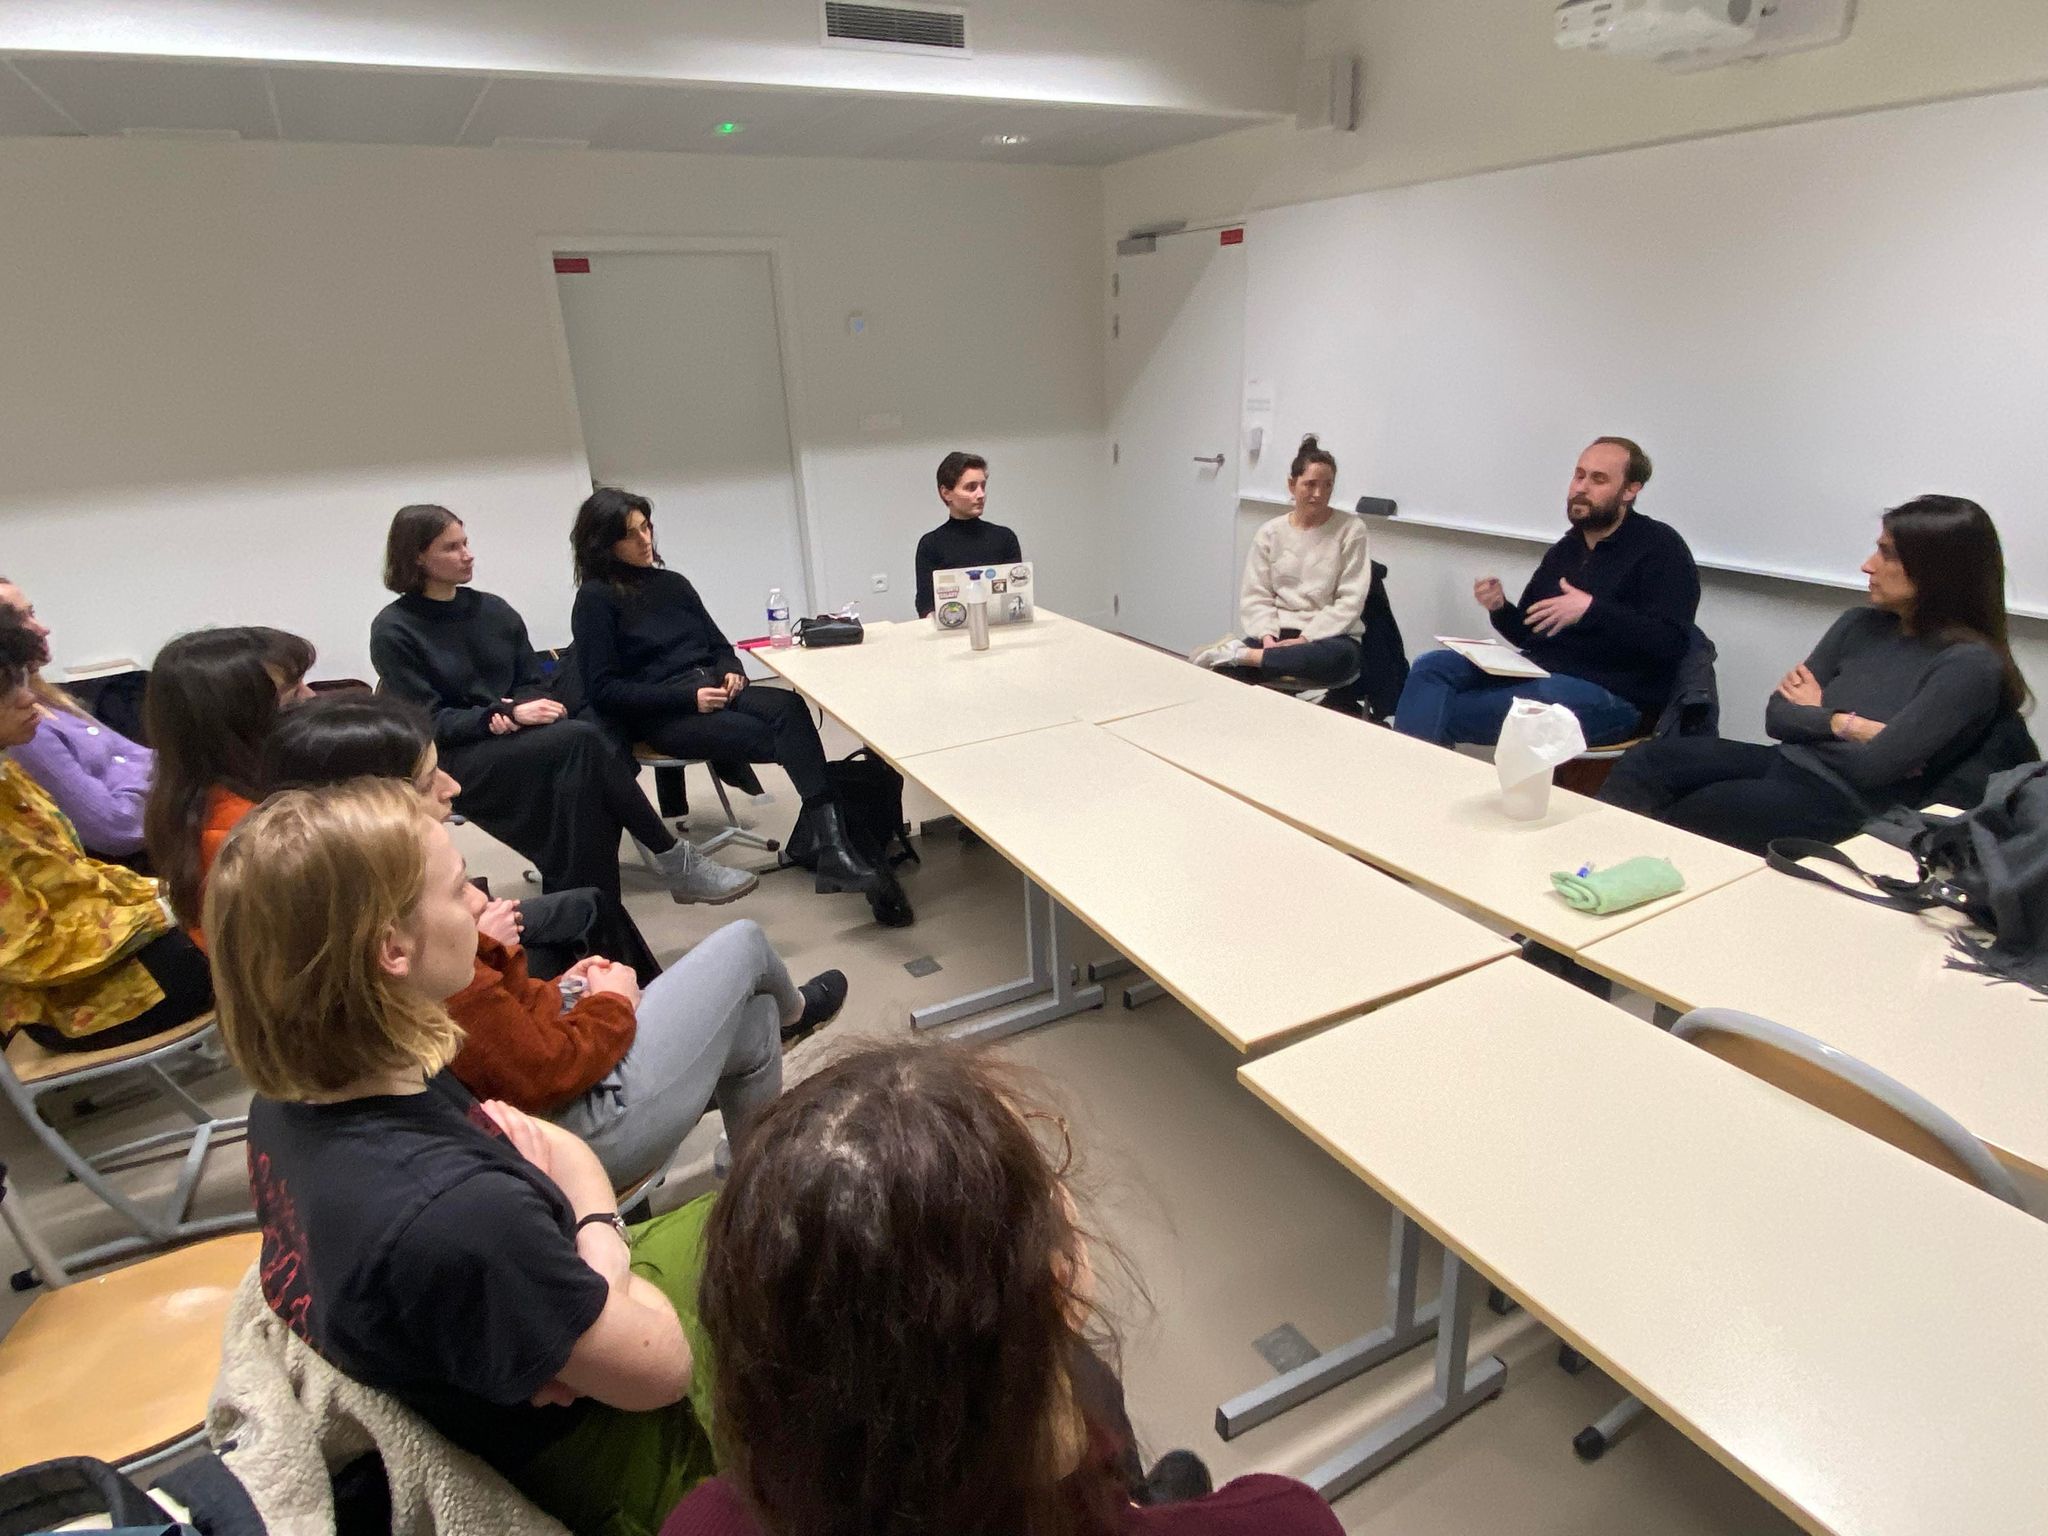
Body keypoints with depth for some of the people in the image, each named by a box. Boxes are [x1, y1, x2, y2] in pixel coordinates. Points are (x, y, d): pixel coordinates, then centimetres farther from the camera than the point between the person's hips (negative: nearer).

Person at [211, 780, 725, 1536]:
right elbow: (661, 1367, -25)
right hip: (616, 1462, -7)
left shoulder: (294, 1098, -12)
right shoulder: (452, 1216, -40)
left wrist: (592, 1232, -19)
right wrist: (601, 1238, -11)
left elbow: (562, 1151, -1)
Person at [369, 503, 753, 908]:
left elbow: (534, 684, 11)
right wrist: (508, 715, -21)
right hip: (451, 761, -5)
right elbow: (427, 722, -10)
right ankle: (674, 859, -24)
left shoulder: (493, 609, 10)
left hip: (512, 740, 5)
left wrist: (514, 713, -12)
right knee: (583, 742, -30)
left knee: (578, 778, -31)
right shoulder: (393, 631, -5)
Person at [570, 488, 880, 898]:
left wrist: (732, 670, -3)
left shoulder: (672, 583, 18)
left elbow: (718, 644, 23)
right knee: (781, 738, -29)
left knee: (790, 708, -30)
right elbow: (604, 690, -8)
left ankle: (832, 847, -43)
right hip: (661, 715, -5)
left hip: (714, 691, 5)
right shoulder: (595, 600, -1)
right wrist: (688, 696, -17)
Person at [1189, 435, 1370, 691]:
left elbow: (1350, 600, -4)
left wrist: (1306, 638, -15)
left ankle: (1240, 653, -31)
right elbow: (1255, 595, 4)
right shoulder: (1270, 533, 8)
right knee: (1224, 669, -34)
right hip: (1278, 633, 0)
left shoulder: (1350, 528, 1)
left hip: (1327, 636, 1)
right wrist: (1268, 637, -15)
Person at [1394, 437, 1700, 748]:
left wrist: (1592, 610, -24)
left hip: (1615, 695, -7)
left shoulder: (1660, 548, -3)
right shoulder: (1565, 550, 16)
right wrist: (1500, 609, -3)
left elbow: (1670, 644, -16)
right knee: (1431, 667, -13)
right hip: (1543, 673, 7)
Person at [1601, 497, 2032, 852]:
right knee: (1645, 761, -14)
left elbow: (1872, 767, -16)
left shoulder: (1970, 664, -10)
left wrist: (1816, 717, 0)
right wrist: (1844, 725, -10)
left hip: (1846, 806, -7)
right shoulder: (1861, 625, 11)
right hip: (1786, 764, 7)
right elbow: (1778, 716, 7)